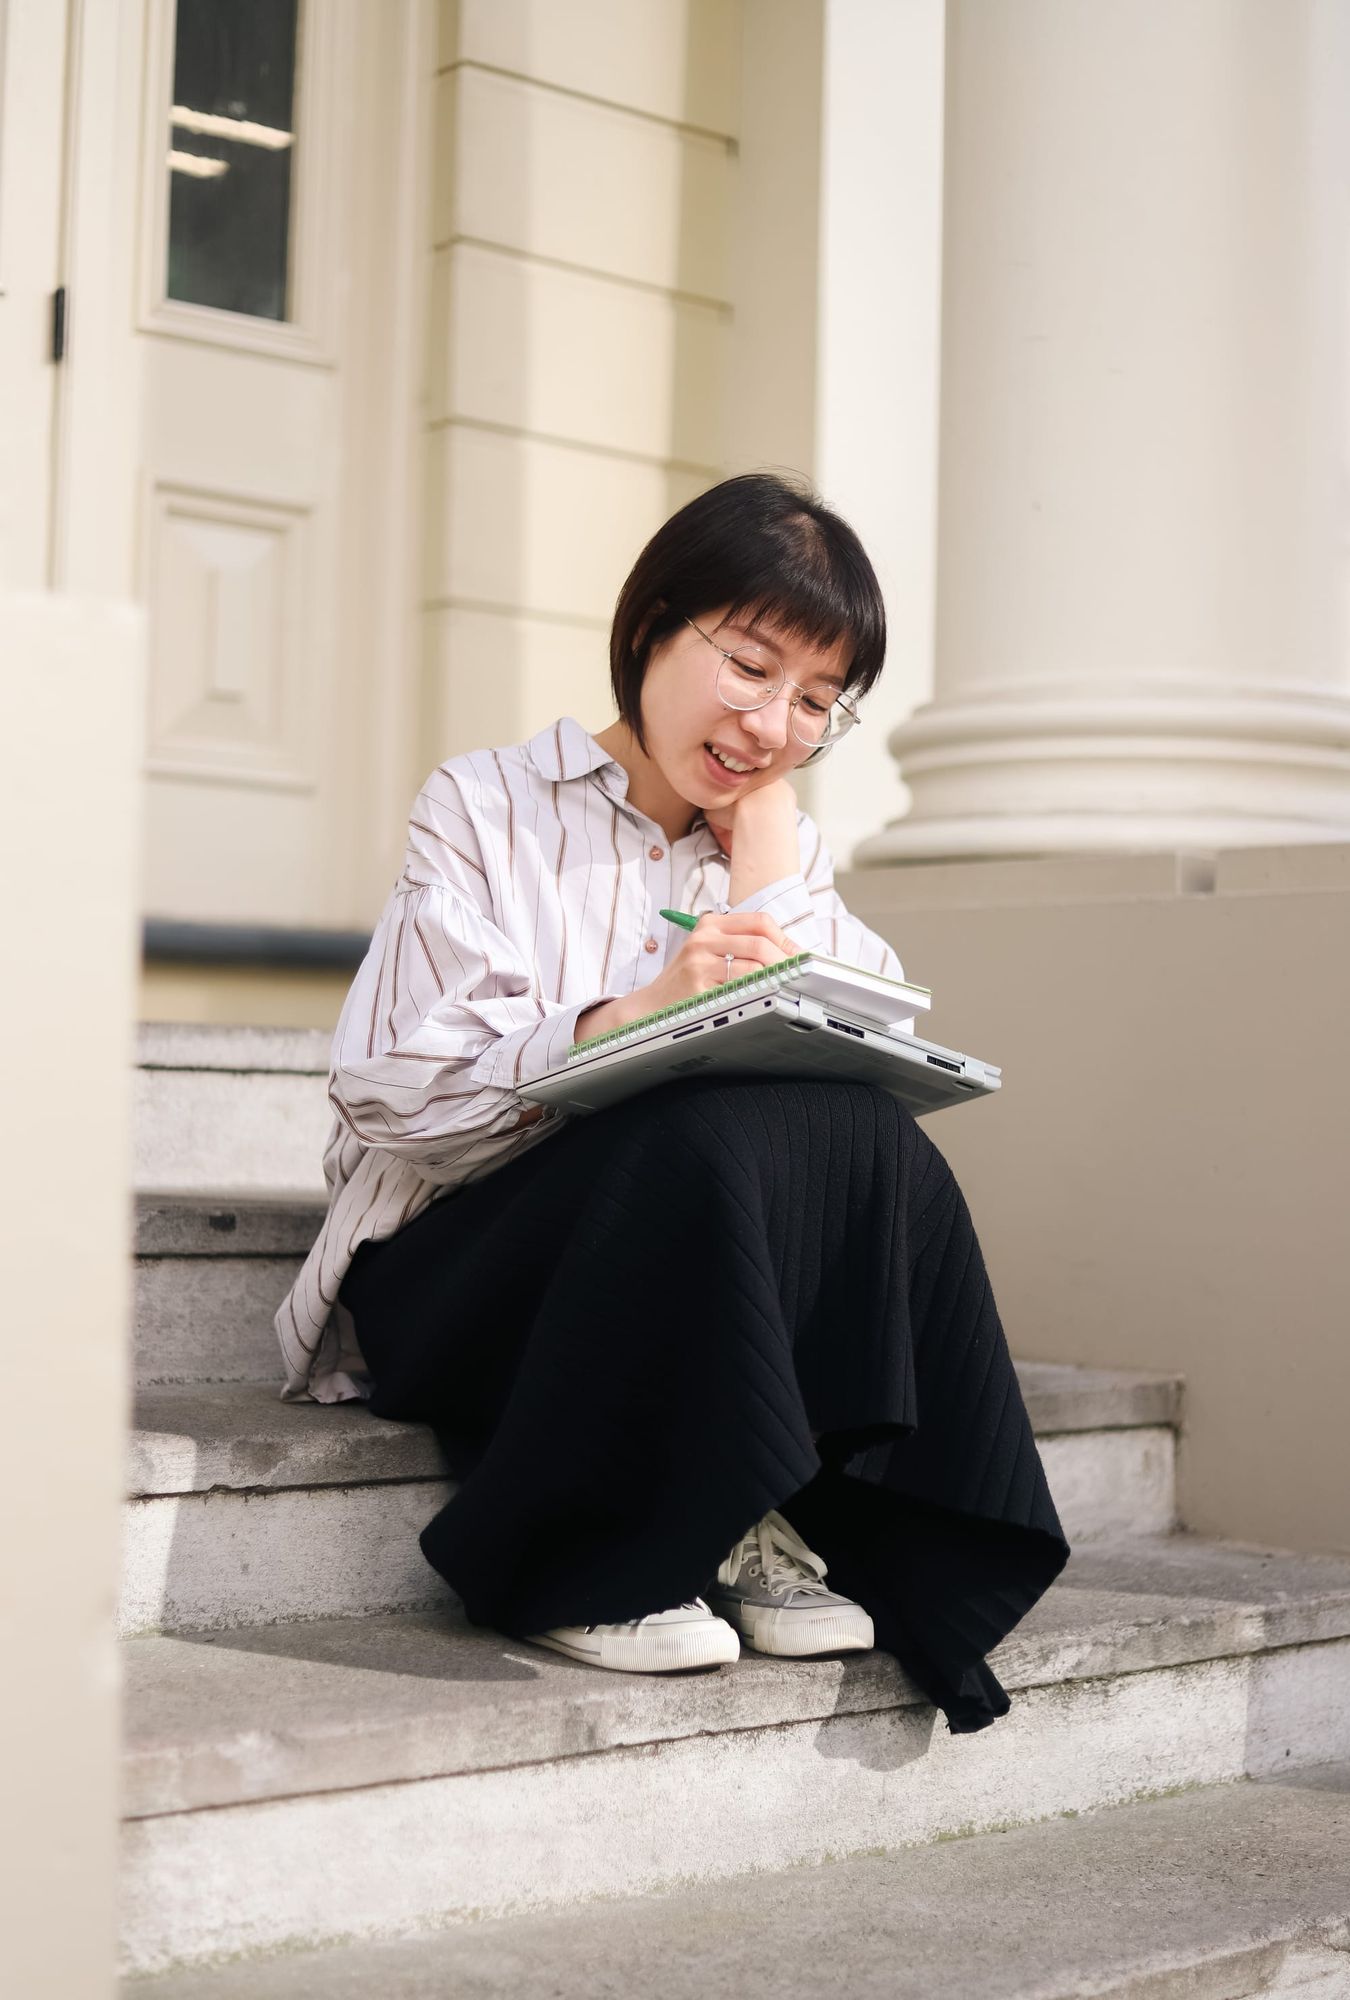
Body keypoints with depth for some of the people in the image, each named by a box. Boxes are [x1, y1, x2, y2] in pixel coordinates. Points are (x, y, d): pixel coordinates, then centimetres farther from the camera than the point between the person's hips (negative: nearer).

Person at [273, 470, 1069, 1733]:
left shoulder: (780, 853, 16)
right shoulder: (487, 809, 1)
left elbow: (848, 1058, -5)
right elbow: (398, 1095, -13)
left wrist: (767, 820, -1)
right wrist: (631, 1016, -28)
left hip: (700, 1281, 4)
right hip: (458, 1275, -4)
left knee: (876, 1148, -26)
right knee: (708, 1130, -34)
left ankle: (755, 1532, -15)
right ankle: (589, 1566, -21)